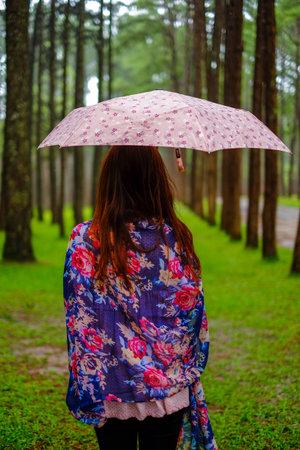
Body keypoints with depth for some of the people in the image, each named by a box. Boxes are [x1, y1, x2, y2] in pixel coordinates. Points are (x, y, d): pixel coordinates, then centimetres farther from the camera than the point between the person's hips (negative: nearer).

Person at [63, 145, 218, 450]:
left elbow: (79, 316, -8)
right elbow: (194, 309, 1)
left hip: (112, 393, -1)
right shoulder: (177, 238, -6)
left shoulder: (85, 239, -11)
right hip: (170, 390, 1)